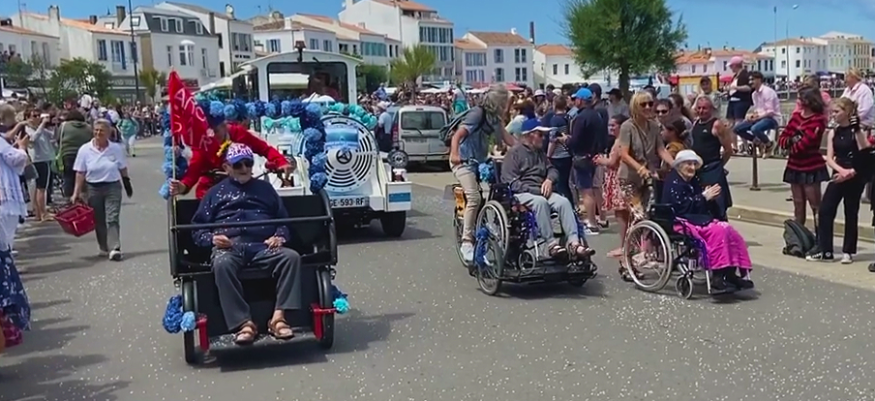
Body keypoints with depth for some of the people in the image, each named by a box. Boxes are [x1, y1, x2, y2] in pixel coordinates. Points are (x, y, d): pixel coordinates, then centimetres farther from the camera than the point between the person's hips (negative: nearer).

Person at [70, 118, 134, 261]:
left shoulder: (116, 148, -3)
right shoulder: (85, 149, -4)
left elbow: (123, 169, 8)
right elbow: (80, 173, -2)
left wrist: (127, 184, 12)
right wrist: (76, 193, -4)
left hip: (113, 187, -1)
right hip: (93, 189, 1)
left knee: (112, 219, -9)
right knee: (98, 221, 9)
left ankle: (114, 249, -13)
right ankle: (104, 248, 22)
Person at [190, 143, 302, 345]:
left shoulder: (265, 188, 29)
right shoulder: (215, 193, 25)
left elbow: (284, 219, 22)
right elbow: (198, 228, 17)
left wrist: (280, 236, -1)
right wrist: (211, 238, -6)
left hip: (262, 246, 2)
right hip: (228, 247, -1)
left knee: (291, 257, -30)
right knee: (222, 264, -38)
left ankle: (279, 317, -36)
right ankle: (244, 323, -41)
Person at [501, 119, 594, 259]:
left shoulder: (539, 152, 21)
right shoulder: (514, 152, -1)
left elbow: (552, 170, 26)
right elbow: (511, 183, -10)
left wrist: (549, 180, 0)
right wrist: (536, 190, -16)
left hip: (540, 191, 6)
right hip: (521, 193, -6)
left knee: (564, 201, -23)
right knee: (540, 202, -37)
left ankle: (573, 242, -32)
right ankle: (550, 243, -35)